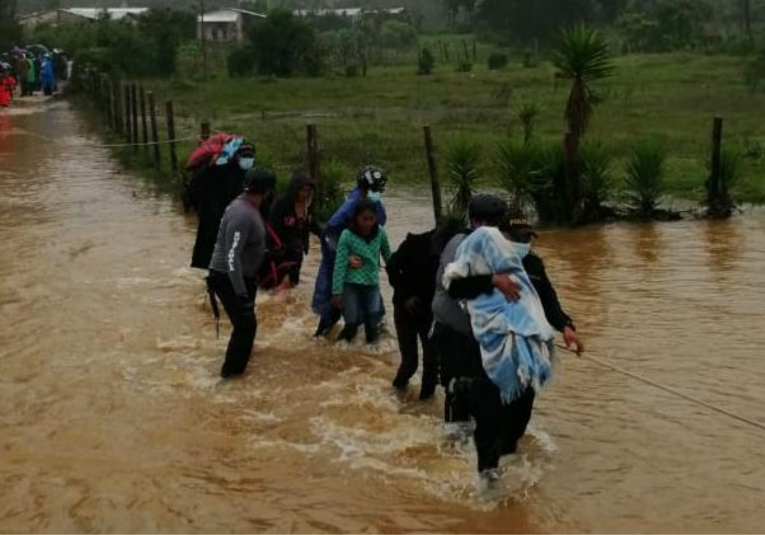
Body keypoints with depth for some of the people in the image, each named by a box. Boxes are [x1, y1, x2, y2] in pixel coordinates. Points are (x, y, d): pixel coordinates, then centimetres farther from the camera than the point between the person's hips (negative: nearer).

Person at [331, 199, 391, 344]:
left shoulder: (380, 232, -6)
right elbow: (340, 265, -14)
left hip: (372, 283, 2)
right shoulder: (347, 235, -15)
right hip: (351, 284, -2)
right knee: (352, 322, -3)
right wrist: (337, 292, -15)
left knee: (373, 322, -4)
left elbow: (387, 254, 13)